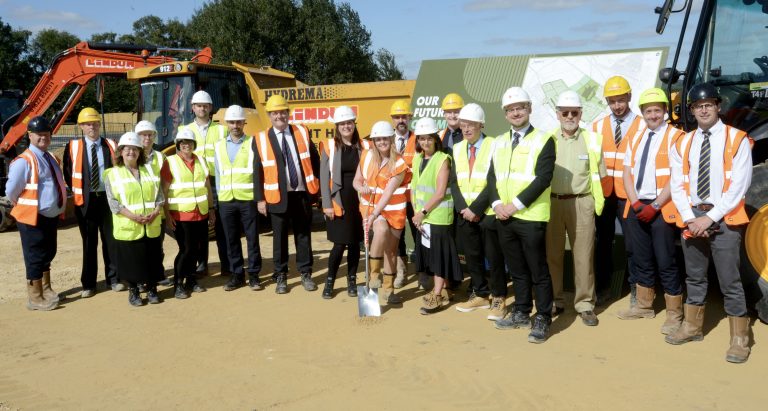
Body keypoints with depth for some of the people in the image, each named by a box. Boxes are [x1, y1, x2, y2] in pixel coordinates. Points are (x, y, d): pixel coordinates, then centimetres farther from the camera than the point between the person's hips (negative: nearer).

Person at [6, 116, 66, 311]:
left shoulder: (50, 159, 10)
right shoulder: (24, 161, -17)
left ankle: (46, 289, 36)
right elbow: (11, 191, -16)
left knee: (48, 254, 19)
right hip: (32, 218, -8)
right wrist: (23, 206, -1)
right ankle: (35, 298, 14)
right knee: (35, 257, 2)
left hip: (51, 216, 8)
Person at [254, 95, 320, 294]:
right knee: (279, 238, 6)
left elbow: (315, 160, 11)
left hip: (302, 194, 2)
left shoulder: (302, 132, 4)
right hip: (278, 196, -2)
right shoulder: (261, 139, -2)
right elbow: (258, 172, -2)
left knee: (304, 235, 9)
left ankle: (305, 274, 20)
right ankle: (281, 277, 17)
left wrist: (318, 183, 7)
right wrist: (260, 199, -5)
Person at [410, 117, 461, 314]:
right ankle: (437, 289, 27)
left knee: (440, 254, -1)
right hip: (422, 216, 7)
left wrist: (423, 212, -14)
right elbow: (414, 187, 10)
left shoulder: (443, 159, -11)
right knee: (429, 253, 14)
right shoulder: (417, 159, 10)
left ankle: (437, 297, 3)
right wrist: (416, 212, 0)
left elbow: (440, 193, -16)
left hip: (439, 216, -7)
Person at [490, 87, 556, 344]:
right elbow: (493, 176, 12)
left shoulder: (543, 140, -4)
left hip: (530, 217, -5)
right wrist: (497, 203, -6)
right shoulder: (499, 142, 14)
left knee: (538, 271, 1)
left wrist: (516, 204, -17)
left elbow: (543, 178, -13)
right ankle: (521, 313, 27)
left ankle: (543, 319, 12)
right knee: (516, 269, 15)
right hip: (503, 217, 6)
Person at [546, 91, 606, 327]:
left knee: (583, 255, 2)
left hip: (581, 203, -1)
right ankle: (553, 299, 22)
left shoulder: (592, 139, 4)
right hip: (552, 203, 1)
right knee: (552, 254, 8)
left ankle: (585, 304, 12)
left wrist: (592, 198, 3)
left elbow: (600, 175, 9)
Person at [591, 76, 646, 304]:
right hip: (603, 193, 3)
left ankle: (635, 289, 18)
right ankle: (602, 287, 22)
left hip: (628, 195, -3)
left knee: (632, 243, 3)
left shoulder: (642, 126, -3)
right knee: (603, 241, 10)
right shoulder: (598, 126, 8)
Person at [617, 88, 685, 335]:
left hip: (662, 208, -6)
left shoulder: (675, 136, -5)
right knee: (642, 259, 15)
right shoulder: (635, 138, 14)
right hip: (636, 207, 6)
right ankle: (644, 306, 29)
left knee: (665, 263, -2)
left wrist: (655, 206, -15)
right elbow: (627, 173, 9)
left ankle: (674, 315, 8)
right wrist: (636, 203, -5)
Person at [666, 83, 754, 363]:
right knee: (694, 277, 15)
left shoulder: (738, 140, -3)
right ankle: (692, 327, 29)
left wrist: (710, 217, -15)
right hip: (692, 218, 4)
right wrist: (689, 219, -9)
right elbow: (677, 185, 4)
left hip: (724, 219, -4)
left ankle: (740, 339, 9)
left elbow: (739, 185, -10)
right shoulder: (683, 143, 9)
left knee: (729, 281, -3)